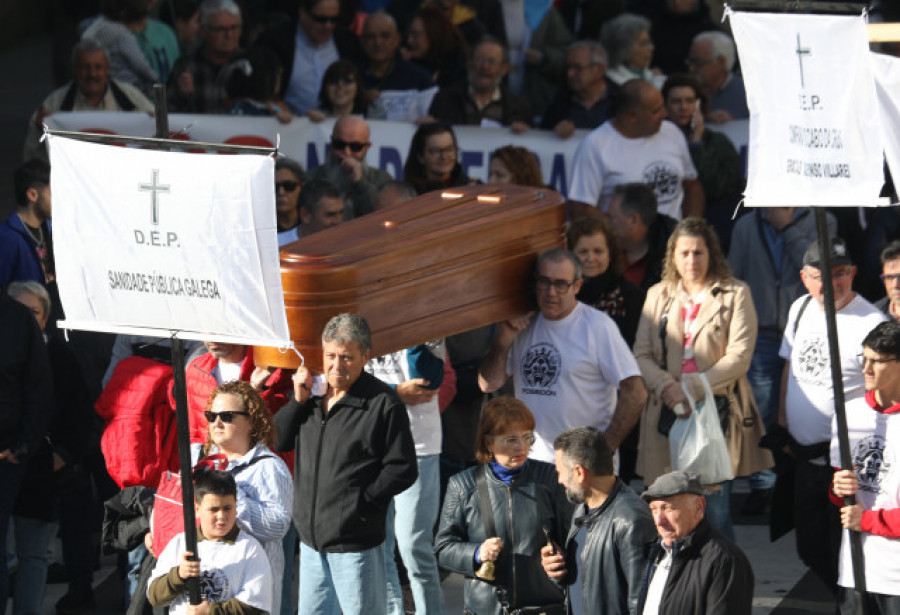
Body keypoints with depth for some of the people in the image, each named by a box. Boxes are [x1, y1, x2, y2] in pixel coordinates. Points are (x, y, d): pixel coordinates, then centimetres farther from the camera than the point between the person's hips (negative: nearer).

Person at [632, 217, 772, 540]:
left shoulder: (734, 295, 5)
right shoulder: (658, 296, 15)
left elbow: (739, 356, -4)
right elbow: (642, 355, 9)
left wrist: (692, 388, -13)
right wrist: (667, 387, -12)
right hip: (668, 413, 3)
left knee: (716, 507, -7)